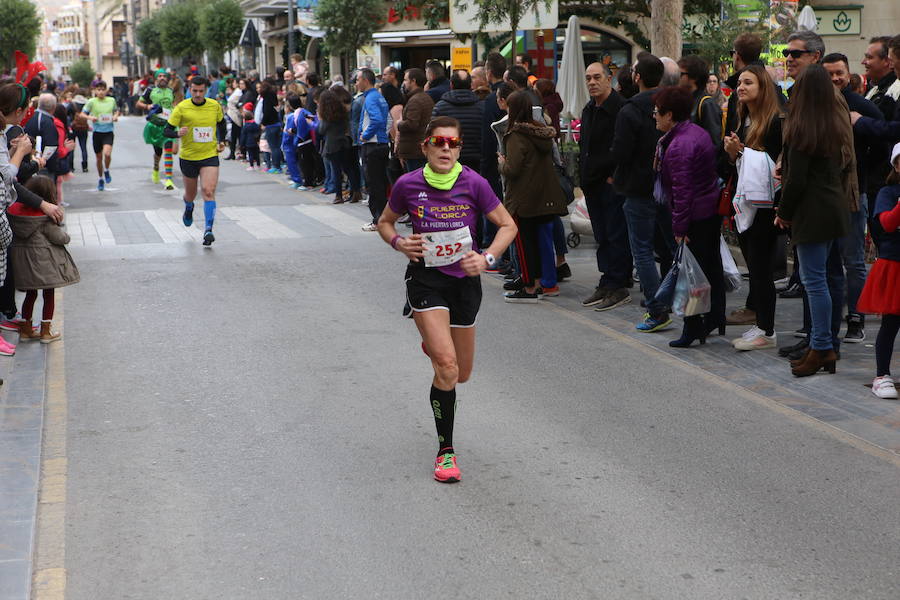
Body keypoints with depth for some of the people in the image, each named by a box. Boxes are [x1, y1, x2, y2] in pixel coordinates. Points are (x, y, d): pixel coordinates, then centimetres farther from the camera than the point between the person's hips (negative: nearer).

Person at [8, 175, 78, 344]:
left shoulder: (14, 210, -4)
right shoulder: (45, 218, -20)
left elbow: (12, 232, 6)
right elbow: (59, 237, -14)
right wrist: (65, 235, 8)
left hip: (22, 259, 6)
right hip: (43, 259, -6)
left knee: (30, 294, 18)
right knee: (49, 294, 8)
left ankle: (25, 329, 23)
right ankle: (45, 331, 11)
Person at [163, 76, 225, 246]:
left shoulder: (215, 106, -1)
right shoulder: (182, 108, -9)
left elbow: (221, 123, 20)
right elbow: (167, 130, -7)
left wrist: (221, 142, 10)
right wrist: (178, 133, -29)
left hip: (210, 156, 0)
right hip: (188, 157, 0)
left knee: (209, 191, -18)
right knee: (191, 194, 16)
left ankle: (208, 230, -20)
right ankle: (189, 208, 53)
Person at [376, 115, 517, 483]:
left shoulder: (474, 184, -10)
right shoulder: (408, 185, -8)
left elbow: (508, 225, -1)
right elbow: (385, 222, 9)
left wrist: (486, 258, -16)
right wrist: (399, 243, -11)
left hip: (465, 280, 2)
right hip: (425, 279, -2)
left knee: (462, 373, 14)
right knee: (446, 367, -19)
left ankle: (433, 343, 51)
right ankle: (446, 451, -4)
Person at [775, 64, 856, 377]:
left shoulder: (802, 130, -15)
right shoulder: (839, 123, 8)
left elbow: (796, 179, -15)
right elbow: (846, 166, 13)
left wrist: (784, 213, -4)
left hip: (812, 210, -8)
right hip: (838, 206, 8)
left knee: (814, 280, -7)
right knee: (833, 276, 12)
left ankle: (821, 348, -7)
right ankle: (831, 344, 20)